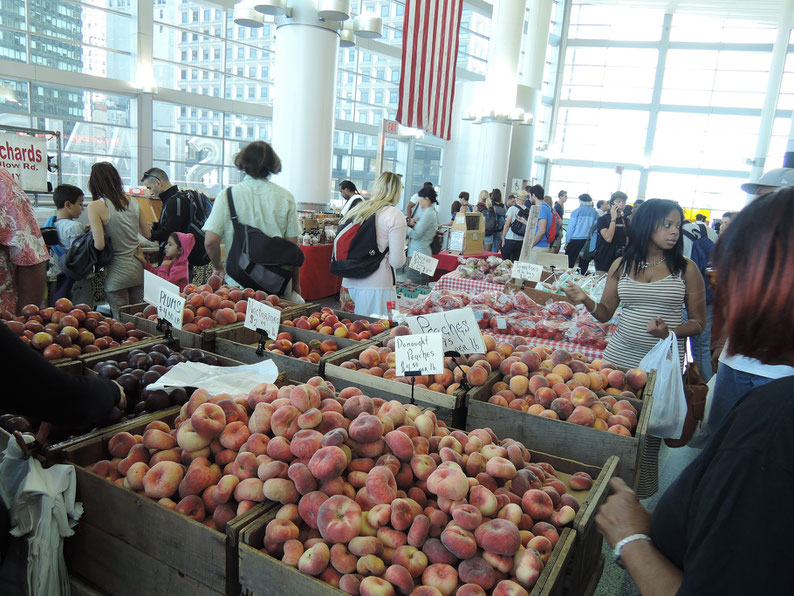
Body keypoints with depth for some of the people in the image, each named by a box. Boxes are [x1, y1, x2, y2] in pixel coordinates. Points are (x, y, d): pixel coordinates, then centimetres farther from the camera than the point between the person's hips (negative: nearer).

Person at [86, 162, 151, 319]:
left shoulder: (96, 206, -11)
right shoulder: (132, 201, 3)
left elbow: (99, 245, -16)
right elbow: (148, 234, 11)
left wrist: (92, 229, 3)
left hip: (117, 273, -5)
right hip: (138, 269, 5)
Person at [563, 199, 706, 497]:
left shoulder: (686, 269, 0)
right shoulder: (622, 265, 6)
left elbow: (698, 322, 3)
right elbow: (605, 313, 9)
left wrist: (670, 332, -17)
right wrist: (585, 300, -12)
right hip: (619, 357, 2)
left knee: (650, 433, 4)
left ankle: (643, 494, 24)